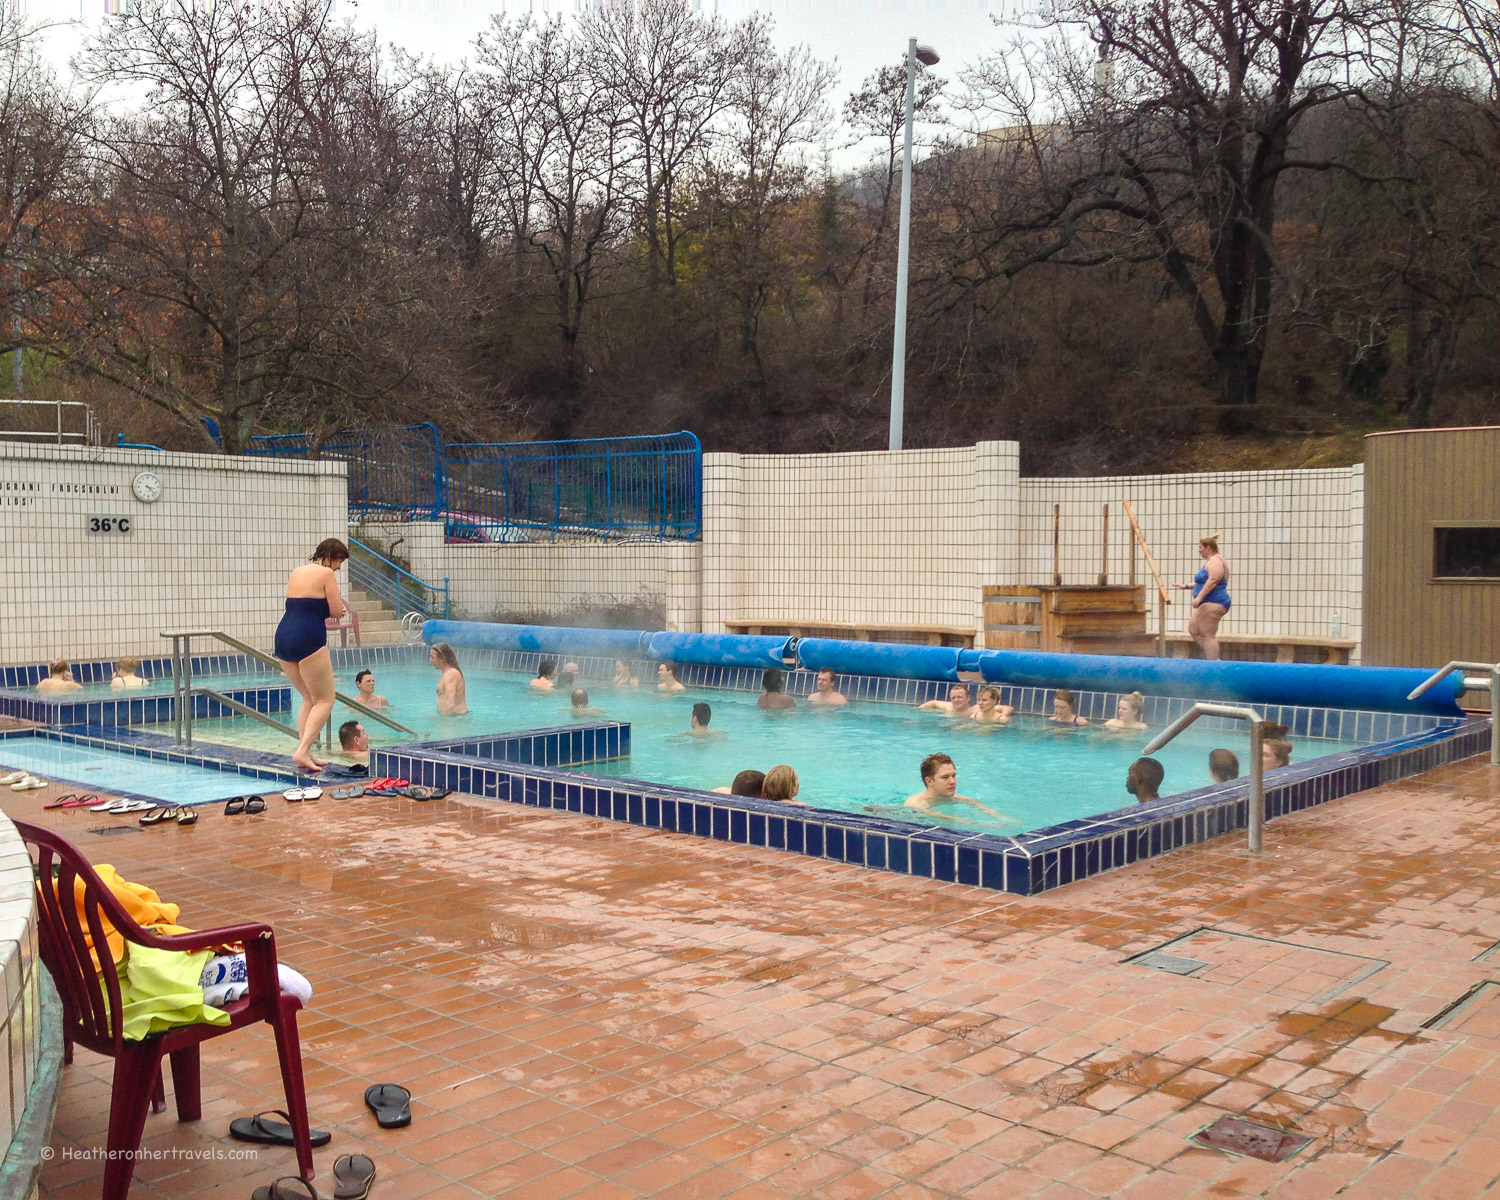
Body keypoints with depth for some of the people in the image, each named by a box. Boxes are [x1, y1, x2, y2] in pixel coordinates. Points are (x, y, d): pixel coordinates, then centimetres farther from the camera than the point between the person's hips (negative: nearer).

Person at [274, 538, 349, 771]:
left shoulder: (296, 572, 20)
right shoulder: (326, 574, -4)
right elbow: (336, 611, -6)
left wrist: (327, 611, 20)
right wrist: (337, 606, 15)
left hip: (283, 637, 8)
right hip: (308, 639, -8)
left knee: (309, 699, 18)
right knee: (325, 700, -1)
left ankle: (305, 753, 13)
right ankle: (302, 751, -13)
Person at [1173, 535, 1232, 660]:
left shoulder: (1215, 561, -12)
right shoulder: (1212, 561, 22)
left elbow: (1213, 581, -25)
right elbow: (1204, 583, 30)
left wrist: (1199, 597, -29)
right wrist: (1186, 586, 30)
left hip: (1213, 603, -12)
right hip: (1209, 604, 12)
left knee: (1208, 635, -12)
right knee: (1193, 628, 13)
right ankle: (1212, 658, 13)